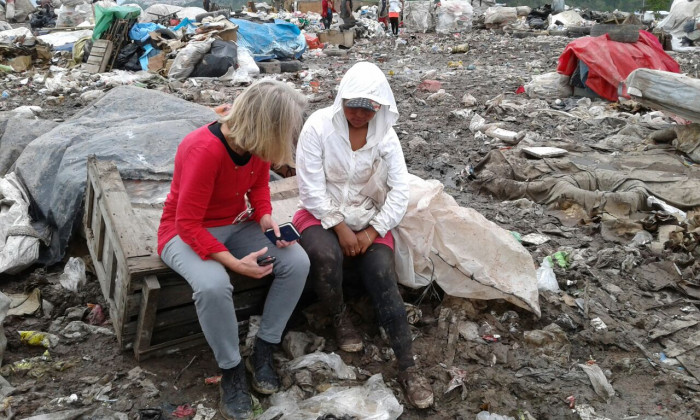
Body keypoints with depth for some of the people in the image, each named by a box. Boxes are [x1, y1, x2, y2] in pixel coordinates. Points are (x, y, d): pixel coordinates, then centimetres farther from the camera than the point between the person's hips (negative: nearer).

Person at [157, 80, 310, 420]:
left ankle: (263, 352, 0)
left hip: (238, 225, 7)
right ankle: (231, 371, -11)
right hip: (187, 232, -6)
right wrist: (234, 263, -32)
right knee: (213, 285, -38)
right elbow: (189, 224, -29)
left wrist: (267, 220, -12)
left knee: (297, 262, -15)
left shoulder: (256, 144, -10)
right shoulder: (203, 150, -32)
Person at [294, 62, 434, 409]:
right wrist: (340, 227, -18)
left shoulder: (386, 135, -4)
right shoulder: (319, 125, -12)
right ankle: (340, 317, -1)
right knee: (325, 256, -33)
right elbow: (311, 188, -15)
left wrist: (371, 232, -16)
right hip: (323, 215, -1)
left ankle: (408, 367, -14)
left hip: (369, 219, 2)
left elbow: (400, 192, -7)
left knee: (384, 279, -20)